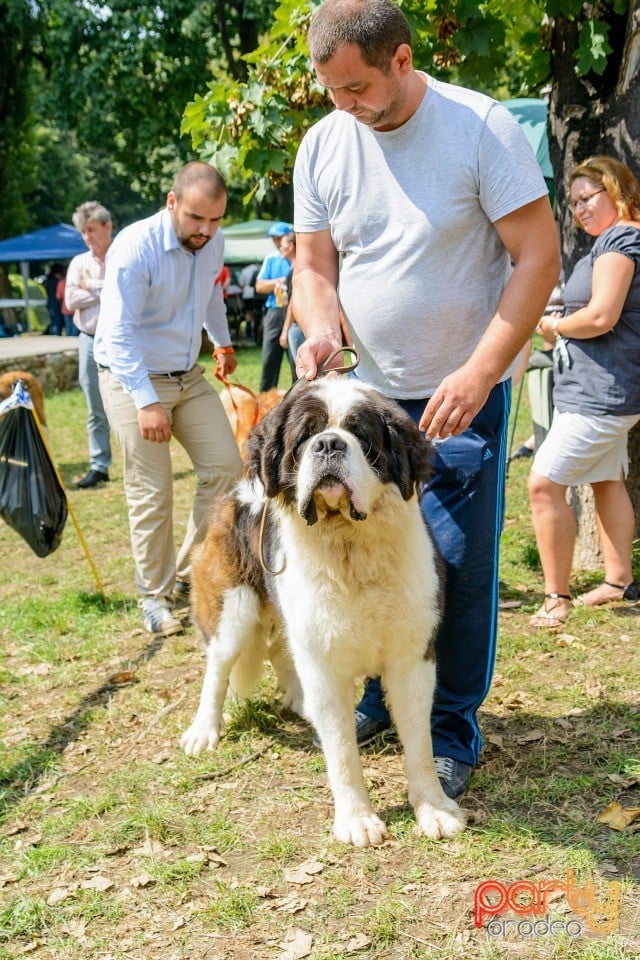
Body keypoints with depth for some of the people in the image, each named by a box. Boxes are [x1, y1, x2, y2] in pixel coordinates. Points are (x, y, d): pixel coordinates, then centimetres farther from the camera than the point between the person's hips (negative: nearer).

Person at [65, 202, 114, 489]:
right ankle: (99, 466, 14)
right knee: (96, 410, 7)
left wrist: (92, 287, -10)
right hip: (90, 340, 4)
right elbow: (71, 299, -1)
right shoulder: (79, 262, 11)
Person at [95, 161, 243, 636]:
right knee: (152, 495, -5)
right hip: (133, 380, -6)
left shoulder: (213, 244, -1)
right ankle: (155, 596, 12)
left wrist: (223, 343, 34)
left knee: (226, 467, -2)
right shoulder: (135, 247, -22)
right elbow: (120, 334, -24)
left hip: (189, 377, 6)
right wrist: (147, 403, -30)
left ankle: (190, 573, 12)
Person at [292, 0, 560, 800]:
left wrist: (481, 372, -22)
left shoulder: (482, 127, -13)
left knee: (460, 566, -1)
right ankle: (376, 696, 29)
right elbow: (314, 264, 6)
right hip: (370, 388, 4)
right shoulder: (323, 146, 0)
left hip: (465, 393, -4)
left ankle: (454, 731, 15)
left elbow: (538, 255, -14)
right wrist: (320, 330, -17)